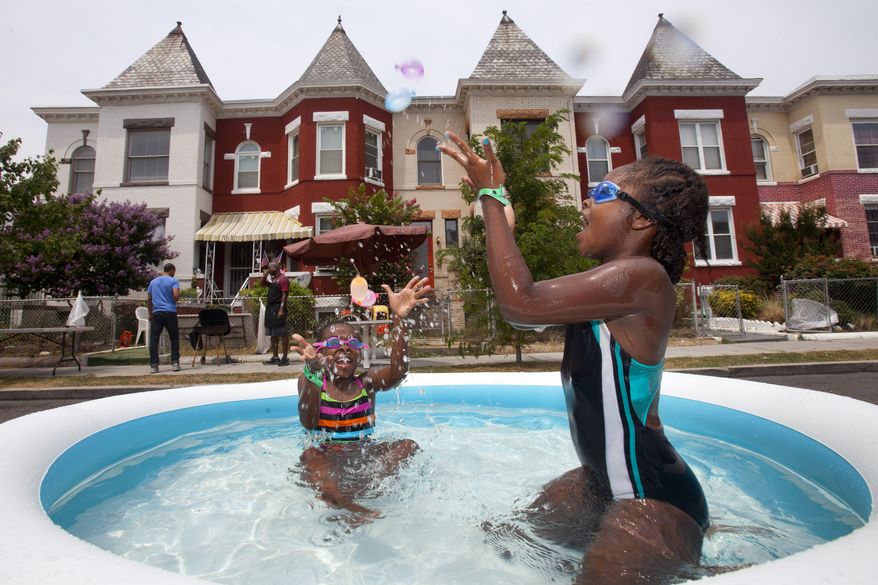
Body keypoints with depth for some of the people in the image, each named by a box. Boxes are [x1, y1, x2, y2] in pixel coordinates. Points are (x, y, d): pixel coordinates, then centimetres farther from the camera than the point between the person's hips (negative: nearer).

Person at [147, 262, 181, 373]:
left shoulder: (153, 281, 15)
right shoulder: (173, 281, -1)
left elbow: (148, 299, 16)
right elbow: (176, 295, -16)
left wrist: (150, 314, 23)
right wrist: (174, 302, 6)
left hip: (156, 313, 4)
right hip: (170, 313, -3)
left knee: (154, 340, 4)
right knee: (174, 338, 6)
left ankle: (153, 365, 2)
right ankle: (175, 363, 4)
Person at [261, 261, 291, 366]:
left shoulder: (282, 279, -9)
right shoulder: (272, 279, 17)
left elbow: (284, 295, -16)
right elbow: (263, 284, 32)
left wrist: (281, 309, -23)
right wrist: (264, 276, 13)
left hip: (278, 308, -9)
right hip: (270, 308, 10)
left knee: (283, 334, -6)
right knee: (273, 334, 11)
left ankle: (285, 358, -4)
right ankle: (275, 357, 18)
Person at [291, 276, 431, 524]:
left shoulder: (367, 381, 2)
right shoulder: (309, 380, 0)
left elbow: (397, 372, -21)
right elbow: (308, 423, -19)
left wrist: (398, 319, -33)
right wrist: (314, 372, -37)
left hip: (364, 455, 2)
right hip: (326, 459, -2)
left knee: (409, 447, -21)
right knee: (309, 457, -32)